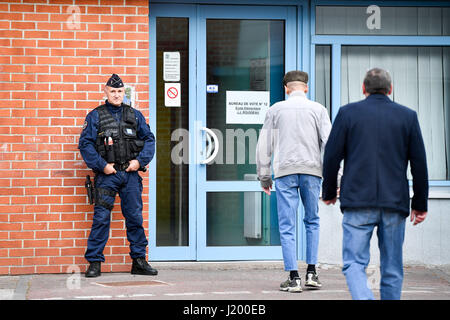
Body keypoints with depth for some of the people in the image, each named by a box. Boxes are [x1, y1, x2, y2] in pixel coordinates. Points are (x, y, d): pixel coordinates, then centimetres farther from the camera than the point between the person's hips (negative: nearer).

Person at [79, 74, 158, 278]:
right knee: (101, 218, -5)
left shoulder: (135, 115, 11)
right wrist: (102, 165, -11)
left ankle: (139, 261, 13)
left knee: (135, 217, 5)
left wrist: (140, 161, -3)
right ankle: (94, 263, 1)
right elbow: (85, 144, -3)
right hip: (106, 175, -3)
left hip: (130, 174, 3)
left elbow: (149, 139, 12)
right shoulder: (95, 116, 2)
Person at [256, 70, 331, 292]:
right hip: (311, 170, 1)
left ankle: (293, 278, -4)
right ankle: (311, 272, 10)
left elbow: (264, 145, 5)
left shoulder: (276, 110, 6)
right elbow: (328, 141, -2)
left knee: (287, 226, 1)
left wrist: (264, 176, 11)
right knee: (312, 221, 17)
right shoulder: (318, 109, 6)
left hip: (285, 171, -1)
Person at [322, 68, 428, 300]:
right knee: (392, 268, 10)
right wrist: (420, 203, 14)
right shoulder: (408, 116, 7)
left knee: (354, 263, -2)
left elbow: (332, 157, 1)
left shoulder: (348, 113, 2)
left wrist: (329, 192, 15)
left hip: (358, 202, -2)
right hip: (395, 203, 2)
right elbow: (419, 163, 7)